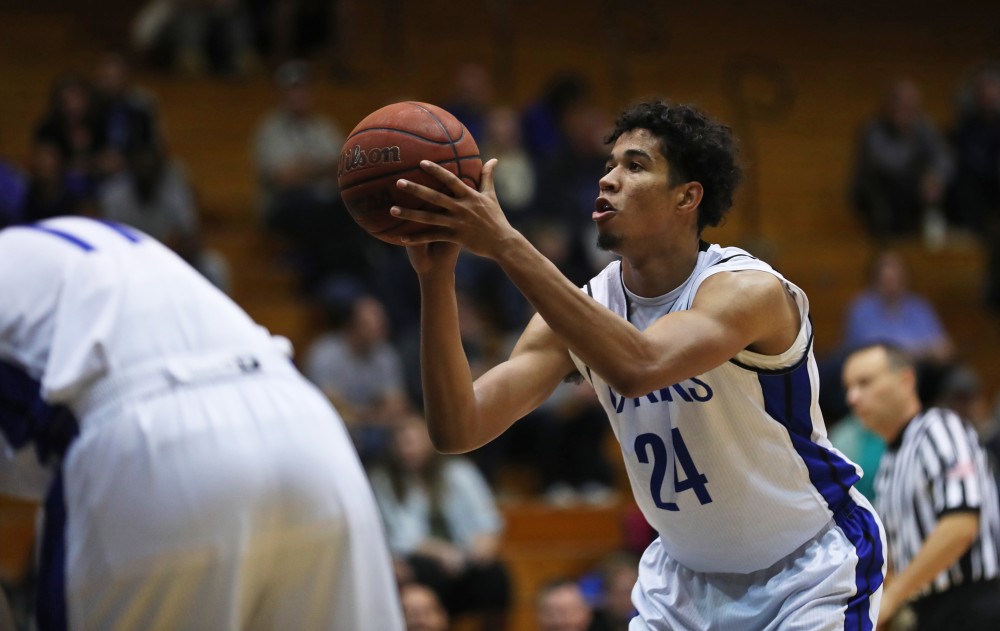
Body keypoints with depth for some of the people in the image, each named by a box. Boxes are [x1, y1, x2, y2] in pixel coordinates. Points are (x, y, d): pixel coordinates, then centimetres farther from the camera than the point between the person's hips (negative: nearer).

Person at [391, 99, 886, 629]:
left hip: (810, 569, -6)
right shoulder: (582, 310, -7)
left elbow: (638, 368, -45)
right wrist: (436, 277, -29)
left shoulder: (751, 290, -24)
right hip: (687, 573, 6)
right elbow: (458, 430, -17)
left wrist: (505, 245, -47)